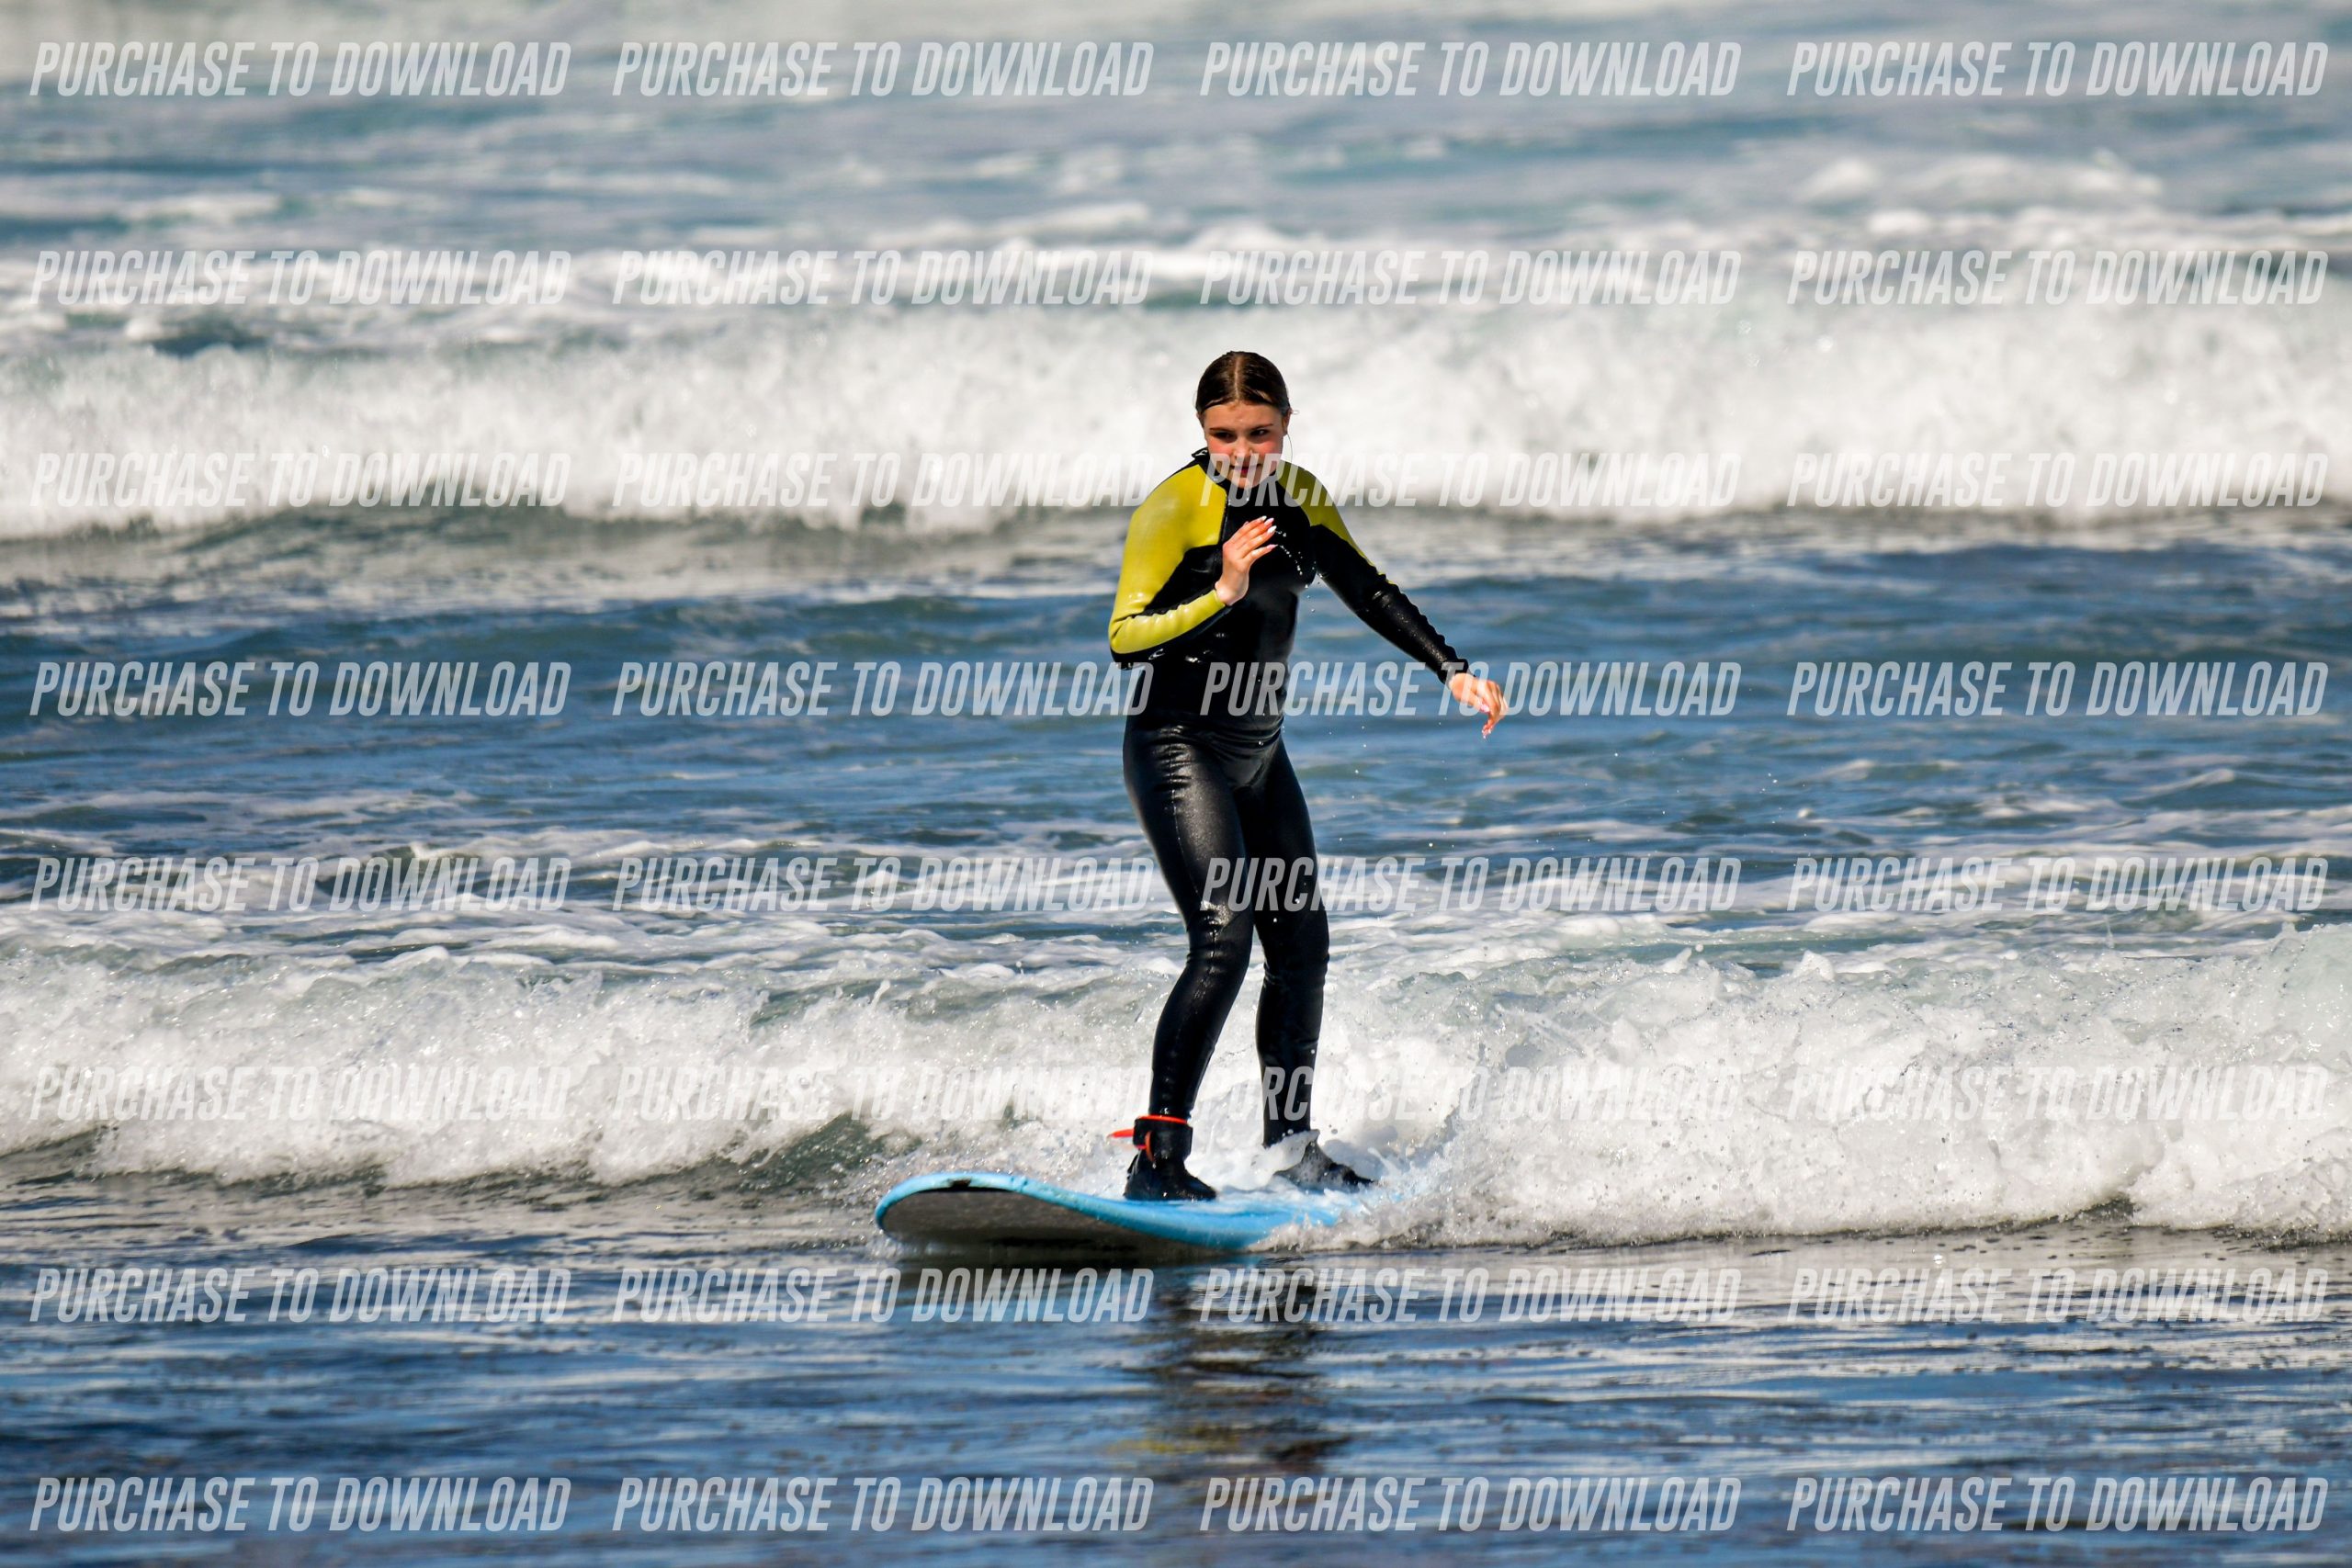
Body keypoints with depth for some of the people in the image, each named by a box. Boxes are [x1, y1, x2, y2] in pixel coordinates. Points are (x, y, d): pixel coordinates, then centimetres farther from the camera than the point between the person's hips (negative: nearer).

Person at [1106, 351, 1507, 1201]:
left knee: (1302, 944, 9)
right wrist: (1222, 591, -30)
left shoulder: (1299, 499, 4)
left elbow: (1367, 591, 16)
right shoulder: (1174, 508, -16)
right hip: (1180, 748, -8)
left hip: (1259, 751, 8)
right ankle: (1156, 1160, -20)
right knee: (1223, 940, -20)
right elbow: (1125, 639, -19)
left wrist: (1453, 669, 8)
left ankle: (1293, 1145, 23)